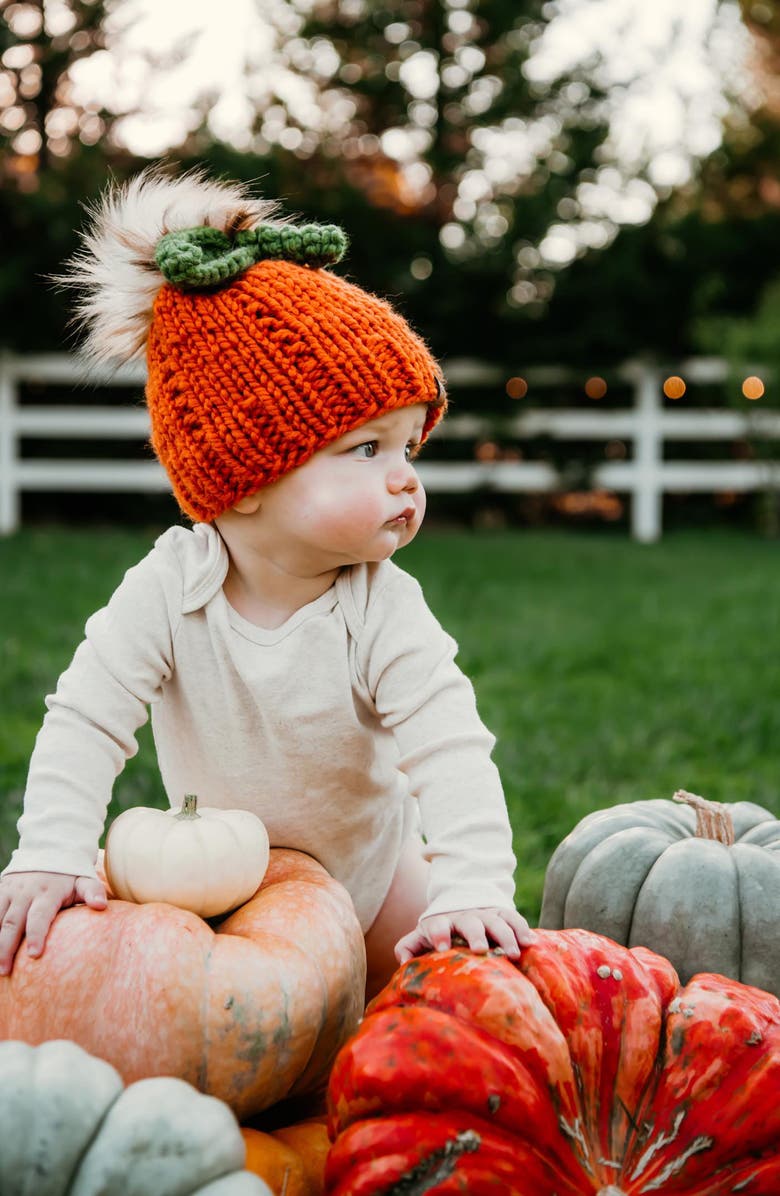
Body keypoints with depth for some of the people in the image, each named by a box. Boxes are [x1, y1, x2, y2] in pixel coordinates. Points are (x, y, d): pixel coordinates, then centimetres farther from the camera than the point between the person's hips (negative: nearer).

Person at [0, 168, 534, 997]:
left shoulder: (384, 611, -26)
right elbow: (84, 724, -23)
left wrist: (471, 890, -46)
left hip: (368, 879, 0)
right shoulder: (167, 592, -25)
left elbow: (450, 754, -33)